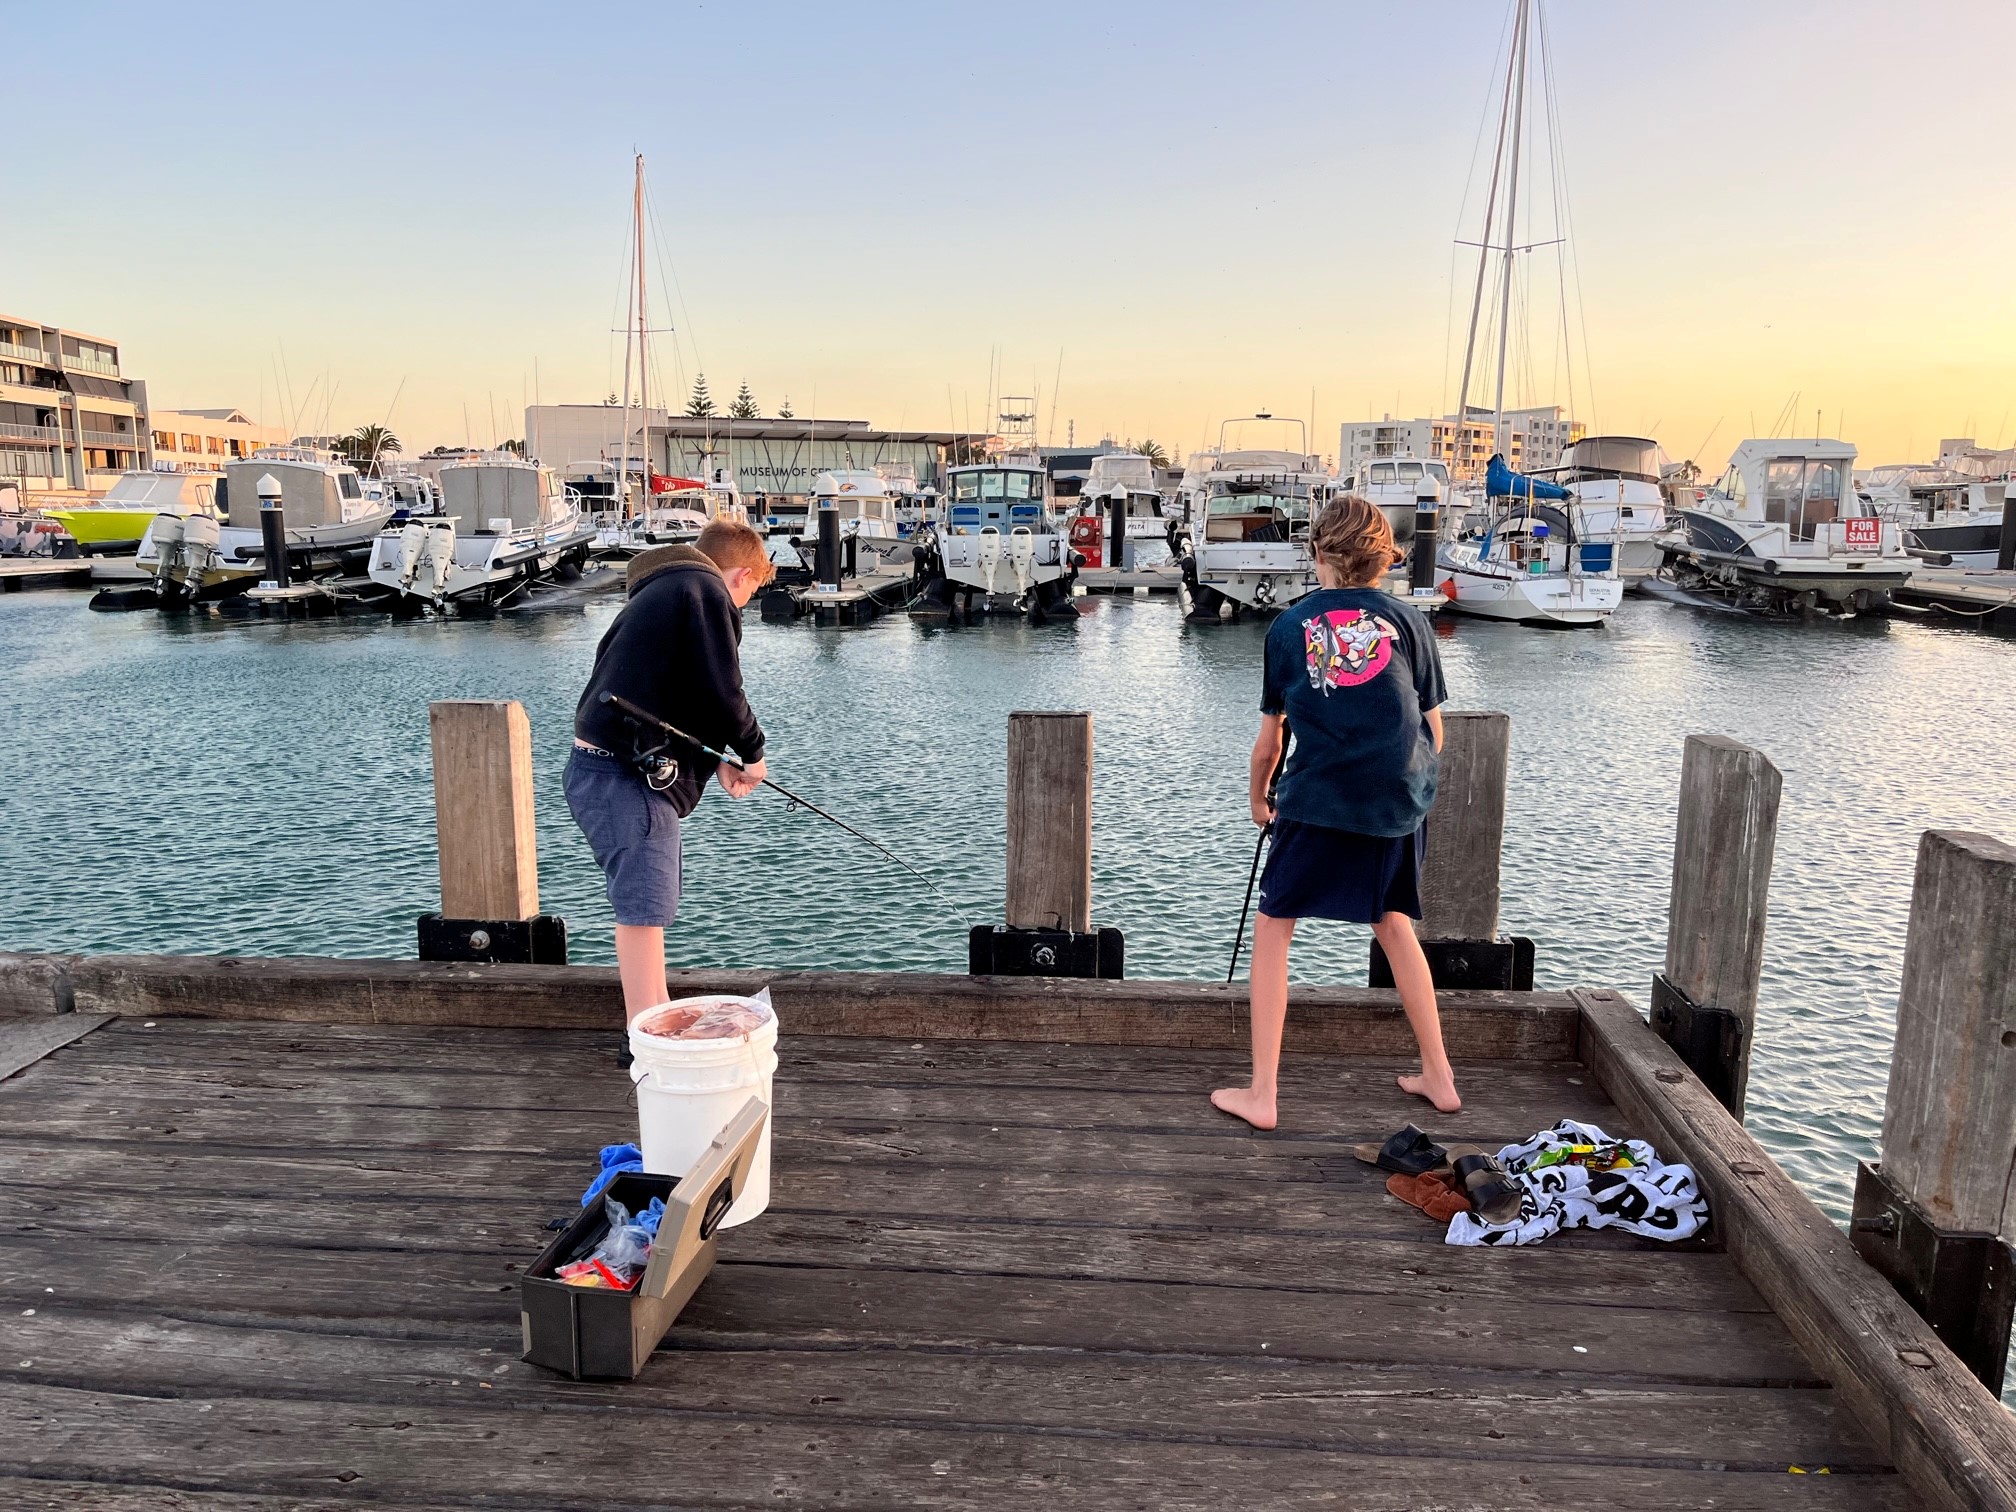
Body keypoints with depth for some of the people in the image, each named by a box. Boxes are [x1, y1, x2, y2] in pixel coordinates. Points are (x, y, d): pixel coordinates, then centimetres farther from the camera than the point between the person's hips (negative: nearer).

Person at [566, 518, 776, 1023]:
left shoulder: (661, 591, 23)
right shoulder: (707, 591, -8)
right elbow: (719, 692, -15)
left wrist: (720, 759, 9)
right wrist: (752, 750, 2)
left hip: (607, 768, 11)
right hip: (624, 776, -11)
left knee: (650, 902, 20)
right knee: (644, 907, -9)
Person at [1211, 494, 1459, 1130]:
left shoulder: (1289, 626, 4)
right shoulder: (1408, 622, 7)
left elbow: (1269, 741, 9)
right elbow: (1434, 733, 9)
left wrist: (1259, 799, 26)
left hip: (1317, 799, -3)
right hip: (1399, 804, 3)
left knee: (1272, 929, 8)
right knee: (1393, 923, 23)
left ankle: (1261, 1095, 7)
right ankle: (1438, 1077, 30)